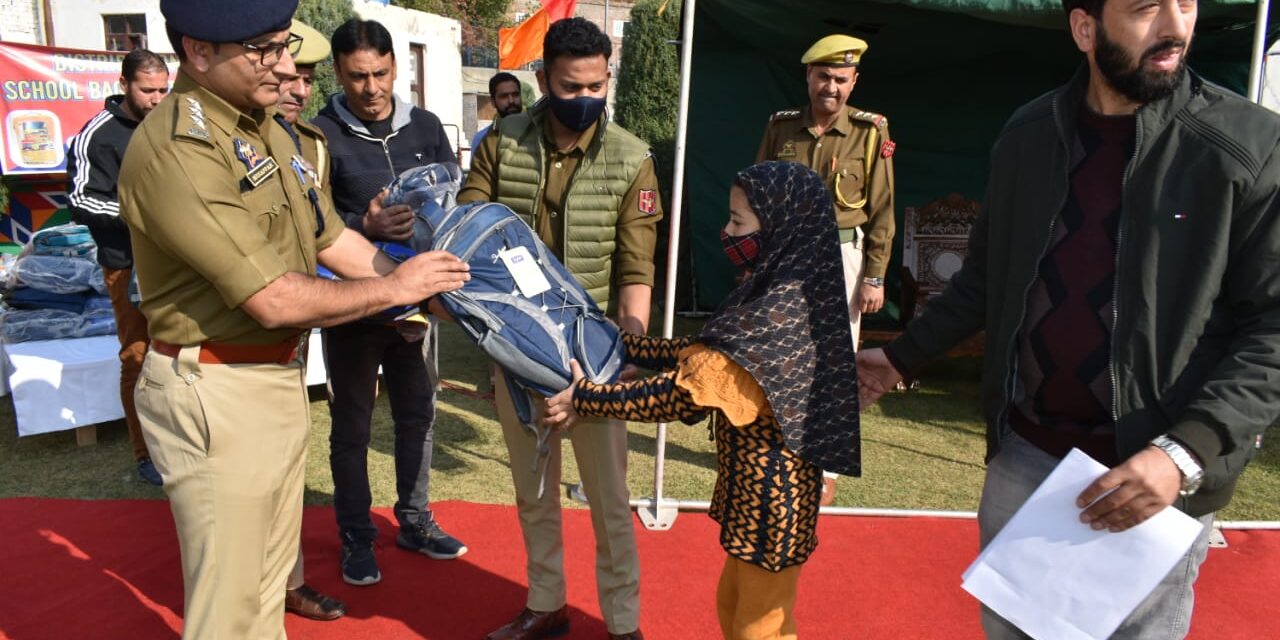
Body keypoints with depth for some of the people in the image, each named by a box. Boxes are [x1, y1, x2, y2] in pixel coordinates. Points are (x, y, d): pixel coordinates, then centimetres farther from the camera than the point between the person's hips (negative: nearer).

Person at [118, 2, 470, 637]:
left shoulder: (266, 130, 7)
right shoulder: (175, 149, -23)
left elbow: (333, 238, 13)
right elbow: (275, 300, -25)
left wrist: (428, 287, 5)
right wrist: (393, 287, -13)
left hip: (280, 376, 9)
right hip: (216, 393, -9)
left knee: (268, 579, 23)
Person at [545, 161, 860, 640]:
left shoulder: (781, 312, -26)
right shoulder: (781, 293, 5)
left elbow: (684, 394, -28)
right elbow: (700, 355, 8)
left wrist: (585, 398, -19)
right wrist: (615, 343, 9)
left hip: (771, 492, -9)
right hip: (752, 484, 10)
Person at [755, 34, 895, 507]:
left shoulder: (870, 133, -4)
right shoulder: (780, 127, 4)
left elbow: (881, 211, -4)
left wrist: (875, 277, -7)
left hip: (840, 258, -3)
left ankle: (827, 470, 15)